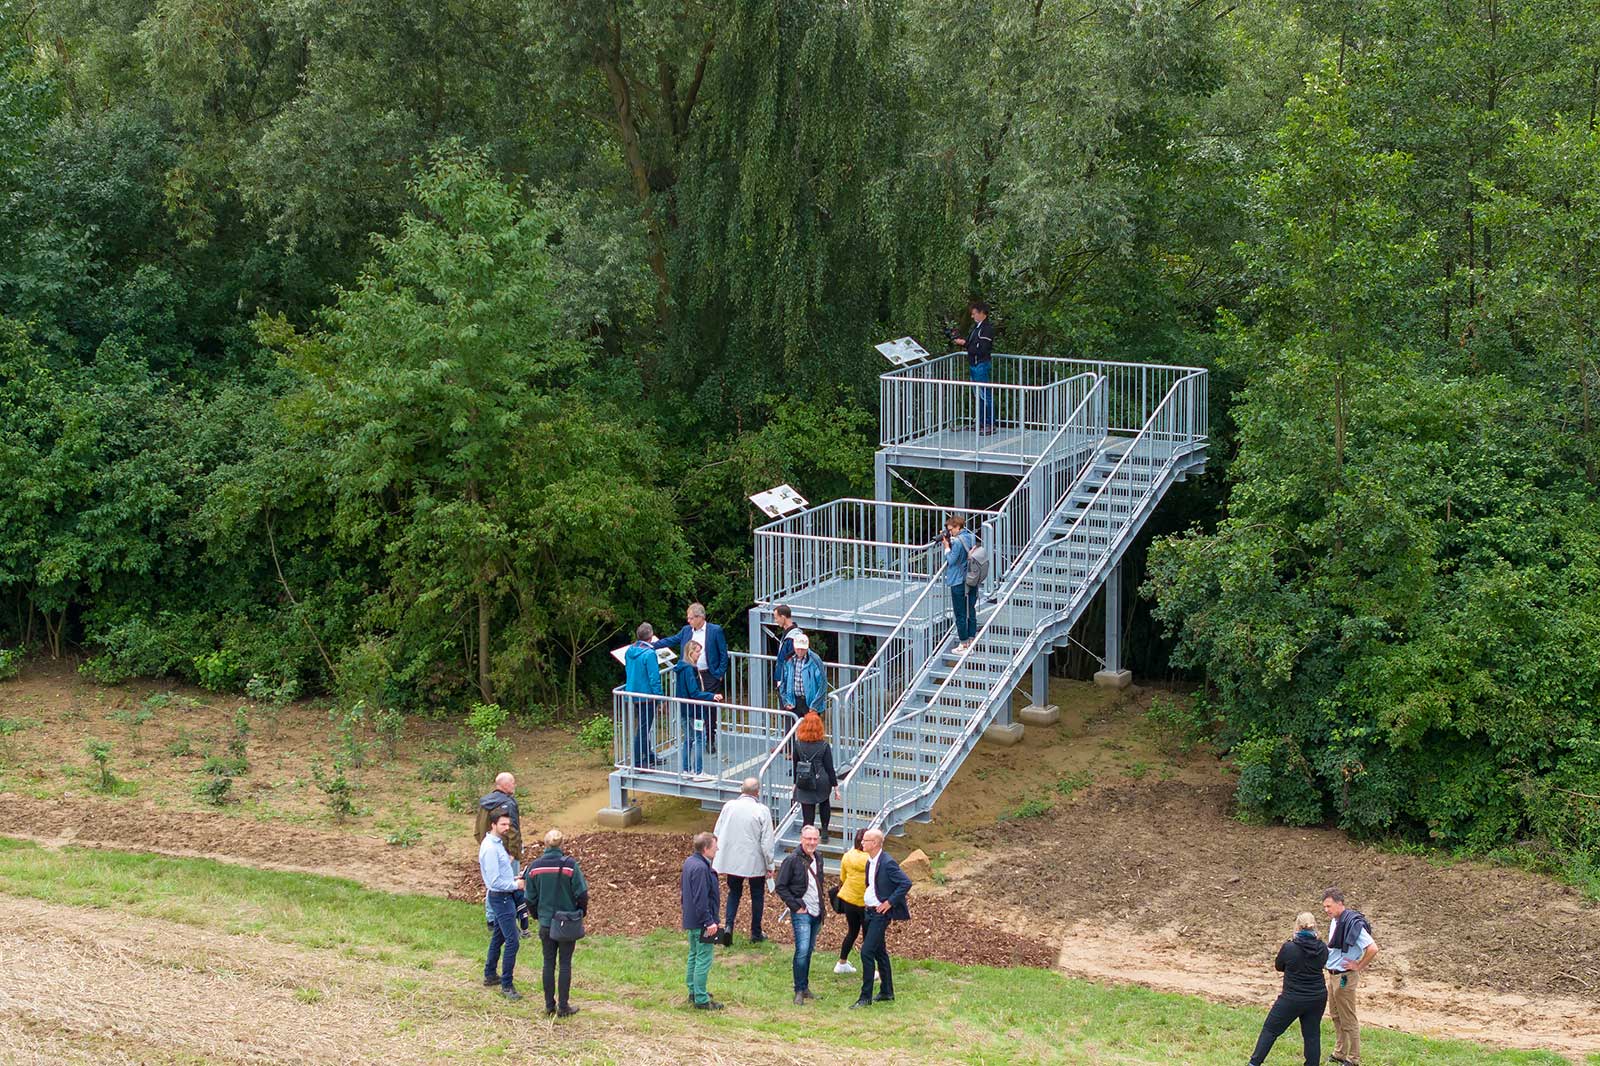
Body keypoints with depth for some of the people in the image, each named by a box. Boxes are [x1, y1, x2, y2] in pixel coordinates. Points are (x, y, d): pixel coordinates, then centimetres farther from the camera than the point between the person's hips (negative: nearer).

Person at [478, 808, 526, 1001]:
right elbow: (495, 881, -24)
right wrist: (516, 885, -14)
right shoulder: (491, 848, -23)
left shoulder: (497, 843, 9)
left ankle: (490, 975, 34)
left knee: (498, 937, 21)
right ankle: (506, 985, -7)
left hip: (503, 897, 11)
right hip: (501, 898, -11)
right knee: (512, 941, -11)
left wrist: (513, 878, 8)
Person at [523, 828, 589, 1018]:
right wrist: (581, 913, 6)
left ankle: (549, 1004, 18)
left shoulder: (535, 867, -5)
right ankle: (563, 1006, 10)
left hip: (546, 922, 2)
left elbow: (530, 898, 1)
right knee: (565, 963, 6)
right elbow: (581, 893, -12)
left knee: (548, 963, 13)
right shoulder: (570, 865, -15)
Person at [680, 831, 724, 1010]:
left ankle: (693, 992, 31)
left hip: (691, 920, 11)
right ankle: (701, 1000, -1)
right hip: (701, 922, -11)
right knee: (703, 960, -4)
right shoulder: (700, 868, -24)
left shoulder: (689, 862, 8)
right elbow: (701, 899, -25)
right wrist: (709, 922, -22)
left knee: (694, 956, 20)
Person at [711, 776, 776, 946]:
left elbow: (717, 834, 2)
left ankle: (728, 925, -2)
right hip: (755, 862, -2)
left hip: (731, 860, 3)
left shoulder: (729, 806, -4)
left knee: (734, 893, 18)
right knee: (757, 895, 15)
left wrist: (719, 861, 13)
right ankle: (755, 933, 21)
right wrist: (769, 865, 0)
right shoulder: (762, 811, -14)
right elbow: (767, 841, -12)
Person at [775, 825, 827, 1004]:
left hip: (817, 913, 7)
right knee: (802, 950, -14)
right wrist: (795, 906, -13)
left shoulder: (818, 857, 10)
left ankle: (805, 987, 19)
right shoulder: (793, 860, -12)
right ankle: (800, 990, -7)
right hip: (801, 912, -7)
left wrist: (821, 906, 16)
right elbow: (781, 886, -10)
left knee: (809, 950, 12)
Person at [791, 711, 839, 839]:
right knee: (824, 803, 30)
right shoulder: (824, 746, -12)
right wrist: (835, 786, 1)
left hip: (804, 784, 0)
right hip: (822, 783, 0)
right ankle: (824, 830, 33)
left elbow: (795, 765, 3)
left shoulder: (798, 744, -7)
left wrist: (795, 783, 16)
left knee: (808, 816, 4)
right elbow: (829, 768, -8)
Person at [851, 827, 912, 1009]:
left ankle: (866, 997, -8)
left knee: (867, 952, -13)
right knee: (879, 952, 17)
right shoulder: (870, 862, 10)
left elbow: (906, 883, -22)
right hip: (870, 912, 10)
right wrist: (867, 901, 12)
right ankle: (887, 993, 27)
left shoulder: (887, 863, -19)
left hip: (880, 913, -10)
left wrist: (889, 902, -19)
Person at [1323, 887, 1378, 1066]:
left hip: (1345, 977, -9)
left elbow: (1373, 949, -28)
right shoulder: (1335, 921, 5)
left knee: (1348, 1020, 1)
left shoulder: (1353, 923, -23)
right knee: (1336, 1016, 19)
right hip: (1333, 975, 9)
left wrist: (1359, 966, -17)